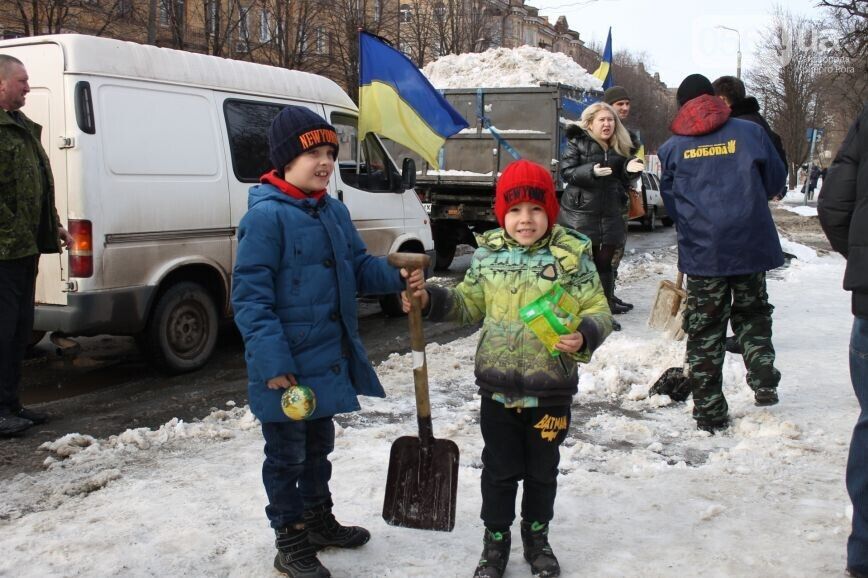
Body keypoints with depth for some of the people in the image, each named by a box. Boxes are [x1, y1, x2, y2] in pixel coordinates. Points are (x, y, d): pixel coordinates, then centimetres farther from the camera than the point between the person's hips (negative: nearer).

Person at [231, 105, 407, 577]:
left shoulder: (334, 211, 7)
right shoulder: (266, 215, -18)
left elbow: (359, 266, 14)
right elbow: (249, 294, -20)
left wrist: (398, 277, -7)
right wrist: (272, 359, -25)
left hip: (328, 358, 8)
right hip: (287, 365, -8)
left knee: (319, 446, 23)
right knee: (287, 455, 7)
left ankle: (318, 520, 42)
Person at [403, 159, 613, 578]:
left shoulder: (572, 256, -9)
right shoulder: (487, 254, 0)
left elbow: (598, 312, -6)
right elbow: (469, 305, 12)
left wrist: (584, 337, -25)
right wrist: (430, 299, -2)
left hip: (550, 390, -1)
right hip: (498, 389, 2)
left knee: (542, 471, 17)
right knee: (499, 470, 14)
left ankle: (537, 536, 39)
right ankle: (496, 540, 32)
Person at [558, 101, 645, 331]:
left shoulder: (619, 146, 11)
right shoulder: (577, 142, -3)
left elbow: (622, 179, 18)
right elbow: (566, 171, -11)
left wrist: (629, 168, -4)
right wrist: (591, 171, -25)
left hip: (610, 215, 5)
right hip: (580, 213, -4)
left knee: (605, 263, 10)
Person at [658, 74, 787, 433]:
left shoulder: (671, 147, 3)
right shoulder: (749, 132, 0)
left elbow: (669, 201, 12)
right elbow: (776, 180, 7)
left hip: (701, 251, 0)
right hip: (751, 244, 1)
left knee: (704, 330, 6)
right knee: (752, 315, 22)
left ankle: (709, 412, 7)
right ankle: (764, 382, 8)